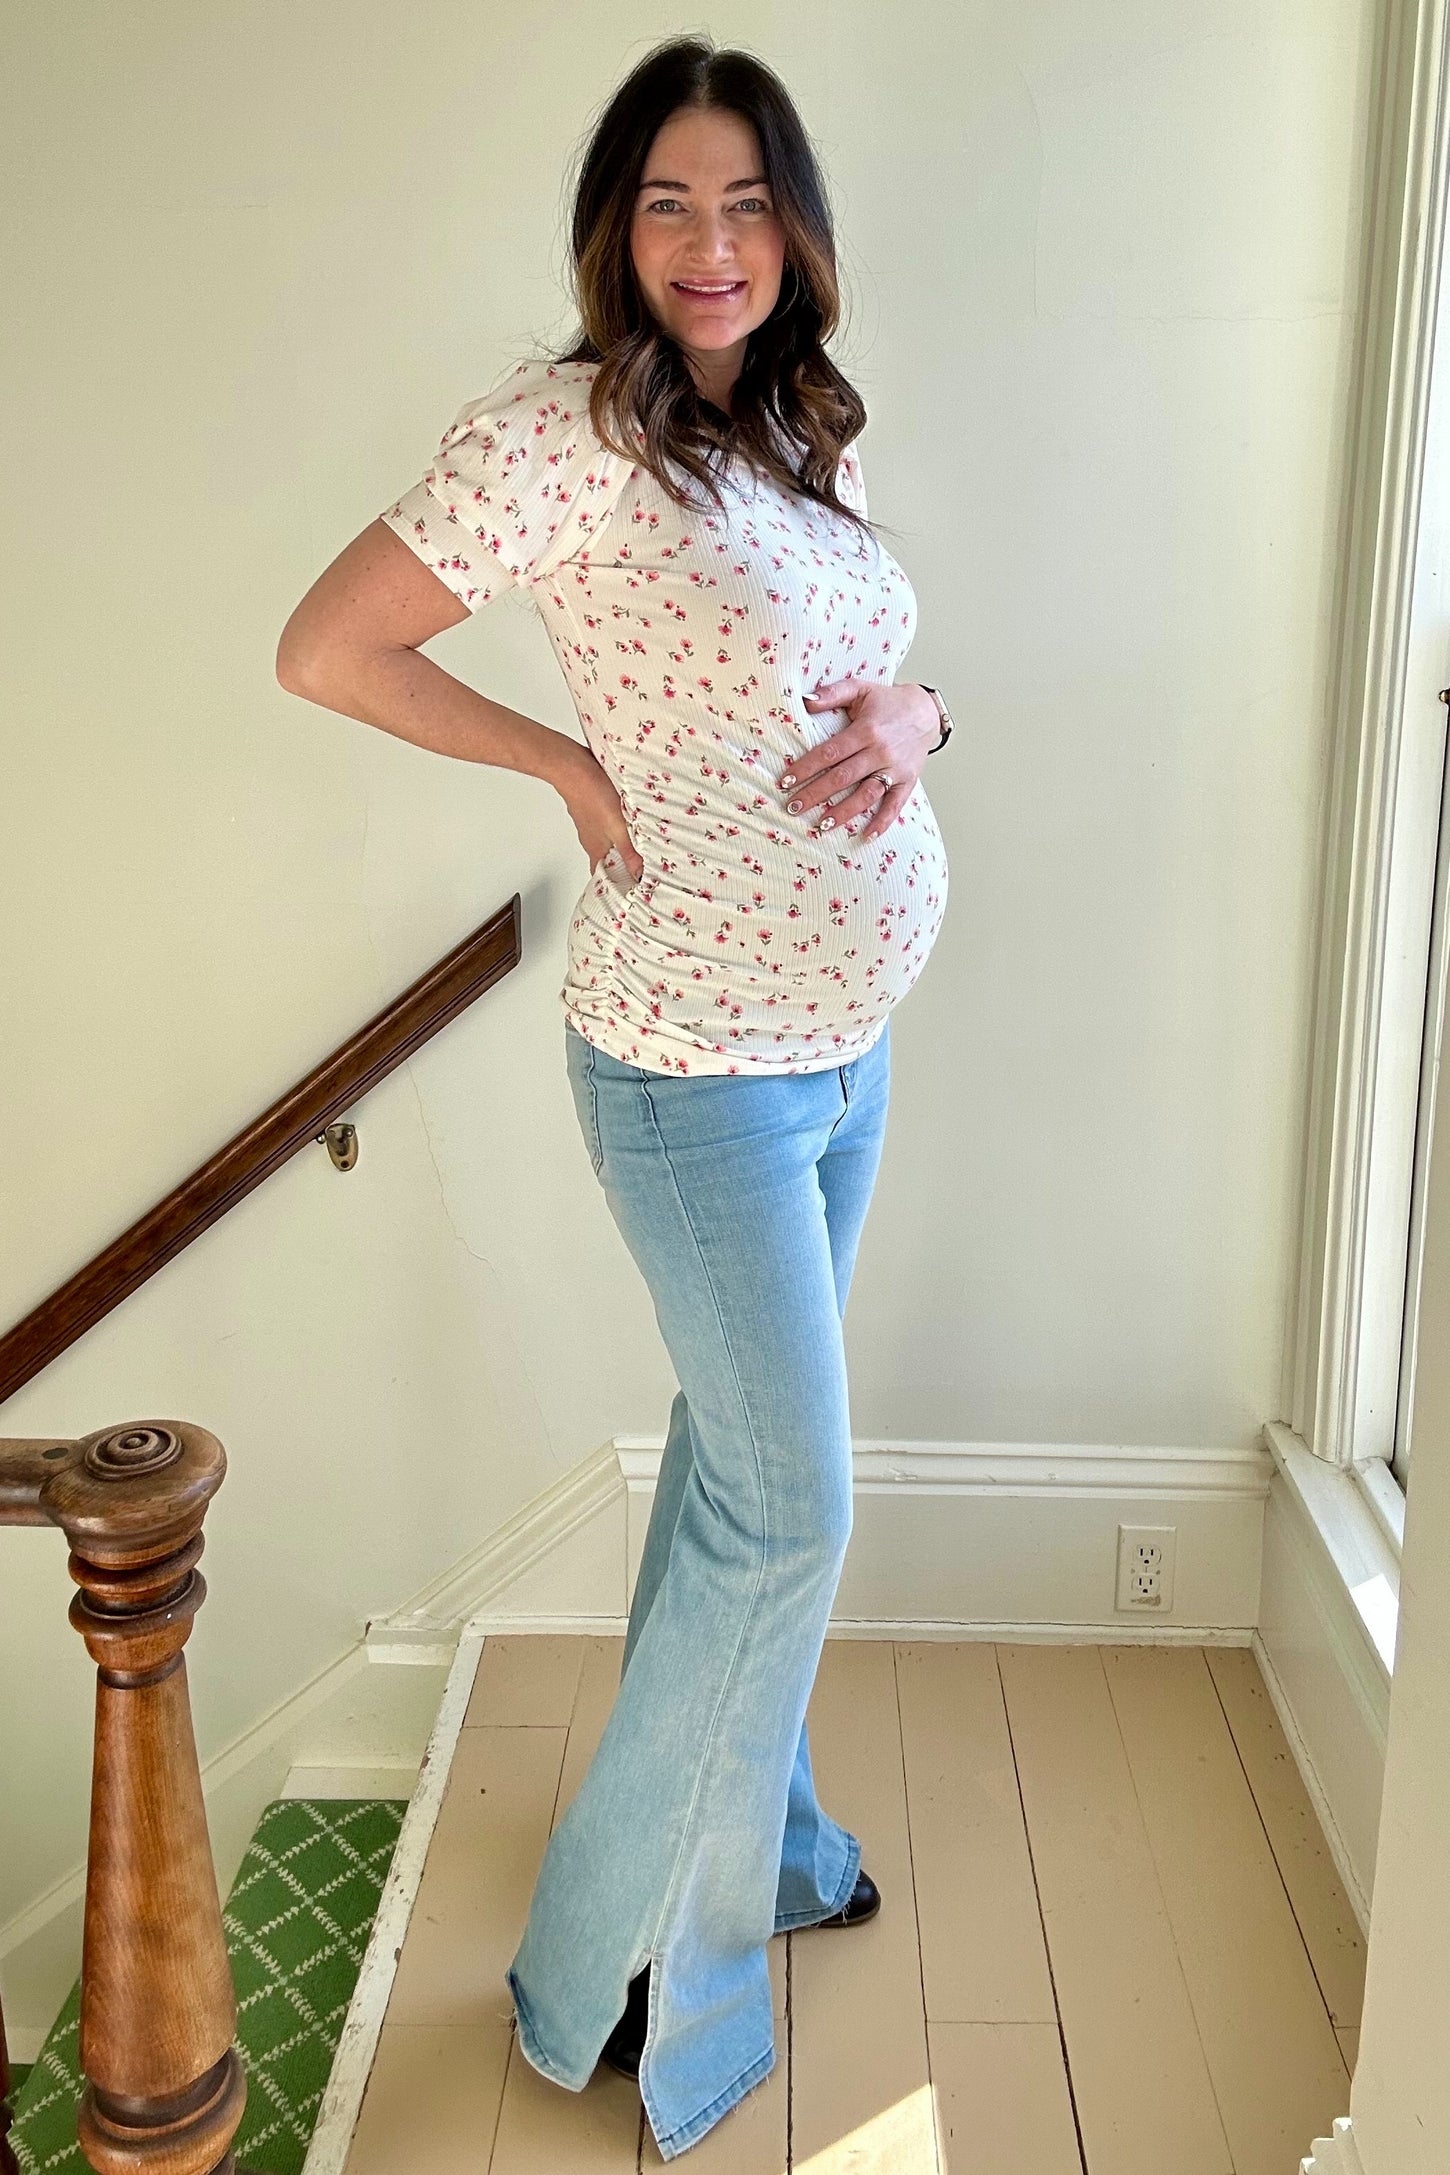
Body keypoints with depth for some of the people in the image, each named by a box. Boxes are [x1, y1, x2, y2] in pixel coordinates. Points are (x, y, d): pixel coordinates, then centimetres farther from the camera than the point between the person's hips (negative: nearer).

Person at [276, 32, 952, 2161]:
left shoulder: (804, 438, 10)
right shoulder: (565, 429, -14)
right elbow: (323, 651, -13)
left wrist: (914, 714, -4)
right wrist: (569, 763, -10)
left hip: (851, 1039, 8)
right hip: (703, 1063, -7)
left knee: (744, 1456, 20)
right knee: (789, 1507, 0)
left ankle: (748, 1824, 43)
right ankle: (625, 1960, 22)